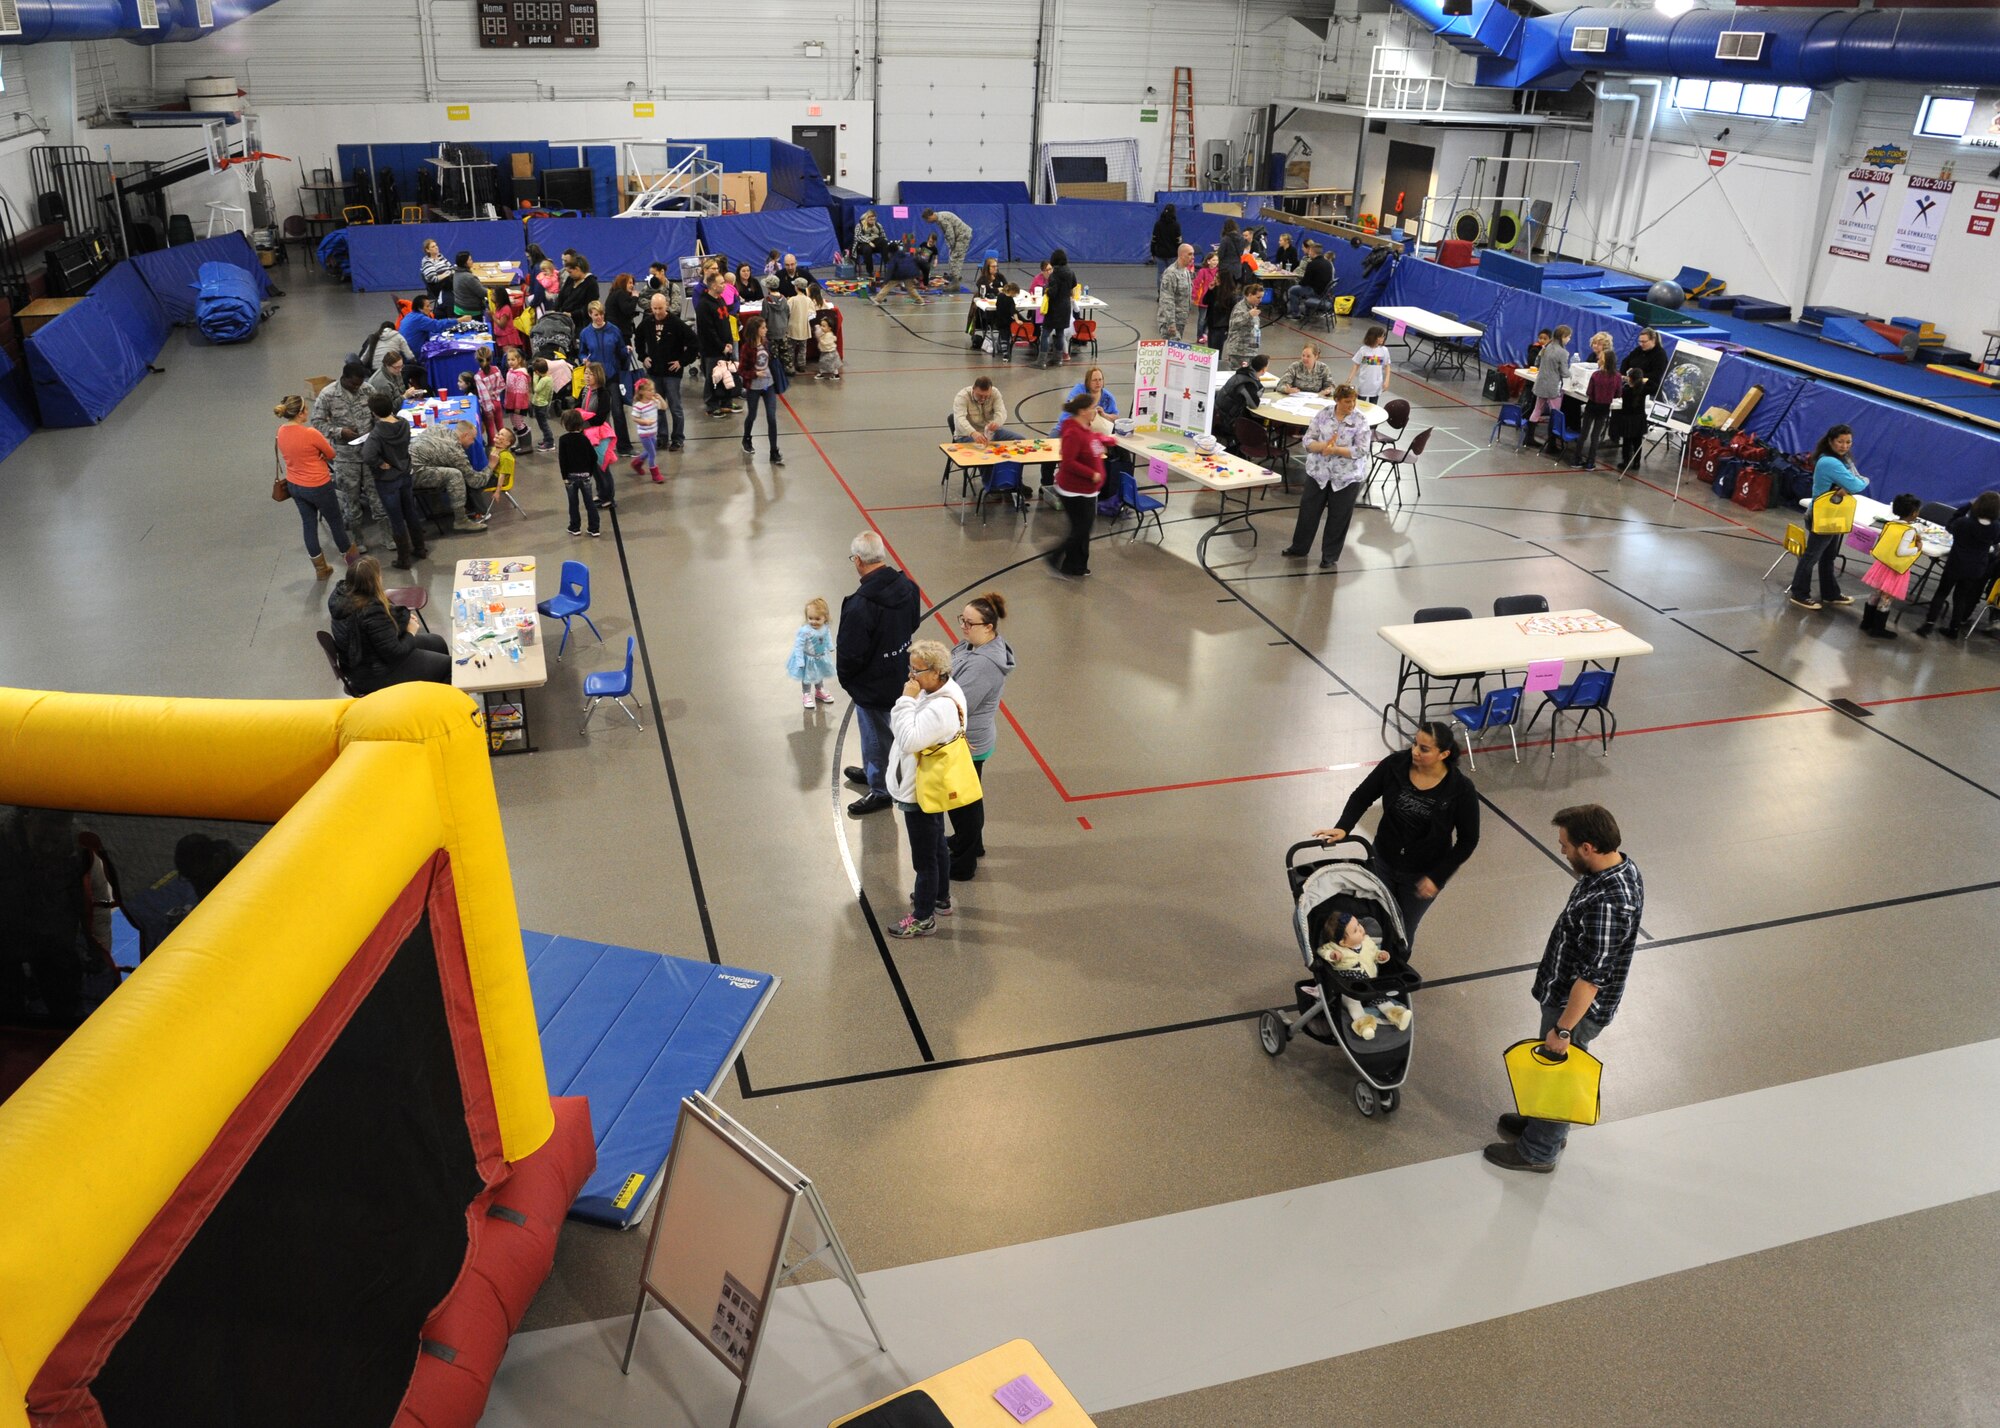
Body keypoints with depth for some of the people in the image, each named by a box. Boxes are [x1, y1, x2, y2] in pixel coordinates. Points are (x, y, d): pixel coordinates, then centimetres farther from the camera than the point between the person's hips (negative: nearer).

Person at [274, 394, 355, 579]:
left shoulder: (281, 432, -4)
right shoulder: (310, 434, -26)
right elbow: (331, 454, -12)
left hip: (294, 485, 7)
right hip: (317, 487, -7)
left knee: (309, 523, 17)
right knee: (335, 521, 15)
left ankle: (320, 568, 27)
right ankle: (350, 556, 36)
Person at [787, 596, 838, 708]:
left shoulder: (824, 628, -18)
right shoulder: (804, 631, -35)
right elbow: (798, 646, -29)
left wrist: (830, 648, 16)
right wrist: (800, 661, -27)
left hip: (821, 658, 5)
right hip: (808, 659, -5)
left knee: (819, 675, 28)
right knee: (807, 678, 16)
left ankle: (819, 691, 52)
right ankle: (806, 695, 38)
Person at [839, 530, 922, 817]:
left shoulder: (860, 605, -33)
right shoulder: (907, 587, -10)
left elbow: (850, 653, -25)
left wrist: (844, 676, -4)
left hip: (872, 685, -7)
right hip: (899, 675, 7)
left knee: (875, 734, 13)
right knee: (878, 731, 28)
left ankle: (880, 790, 31)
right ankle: (873, 771, 49)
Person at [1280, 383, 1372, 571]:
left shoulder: (1360, 420, -9)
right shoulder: (1323, 414, -3)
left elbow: (1361, 450, -15)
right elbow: (1307, 441, -5)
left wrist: (1335, 450, -23)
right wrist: (1323, 446, -24)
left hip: (1347, 477, -3)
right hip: (1318, 472, 3)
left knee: (1338, 517, 7)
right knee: (1308, 510, 12)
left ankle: (1330, 556, 23)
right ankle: (1299, 548, 31)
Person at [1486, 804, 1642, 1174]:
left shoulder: (1607, 904, -38)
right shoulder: (1620, 865, -7)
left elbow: (1592, 977, -31)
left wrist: (1563, 1028, -21)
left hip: (1577, 1005, -9)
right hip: (1565, 990, 9)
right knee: (1553, 1066, 28)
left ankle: (1539, 1151, 34)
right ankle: (1545, 1123, 50)